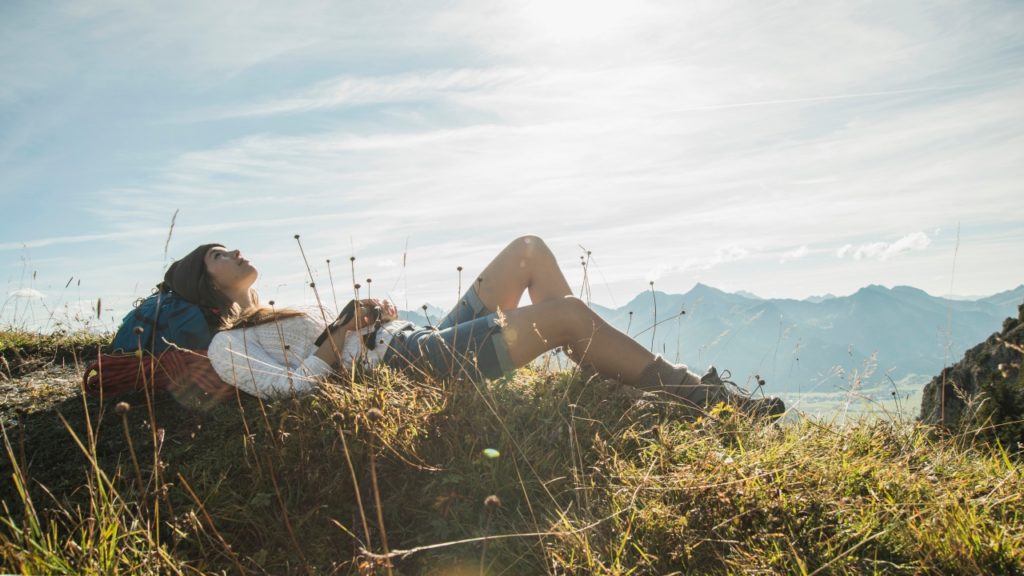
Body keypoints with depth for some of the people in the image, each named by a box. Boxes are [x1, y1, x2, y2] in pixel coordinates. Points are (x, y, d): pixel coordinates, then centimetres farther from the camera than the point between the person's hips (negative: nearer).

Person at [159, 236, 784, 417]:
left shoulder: (282, 314, 30)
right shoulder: (229, 345, 4)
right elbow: (285, 388, -15)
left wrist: (375, 313, 6)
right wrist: (338, 342, -17)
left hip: (424, 340, 10)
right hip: (406, 365, -10)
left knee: (529, 250, 6)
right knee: (564, 311, -21)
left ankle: (612, 375, 3)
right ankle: (698, 394, -10)